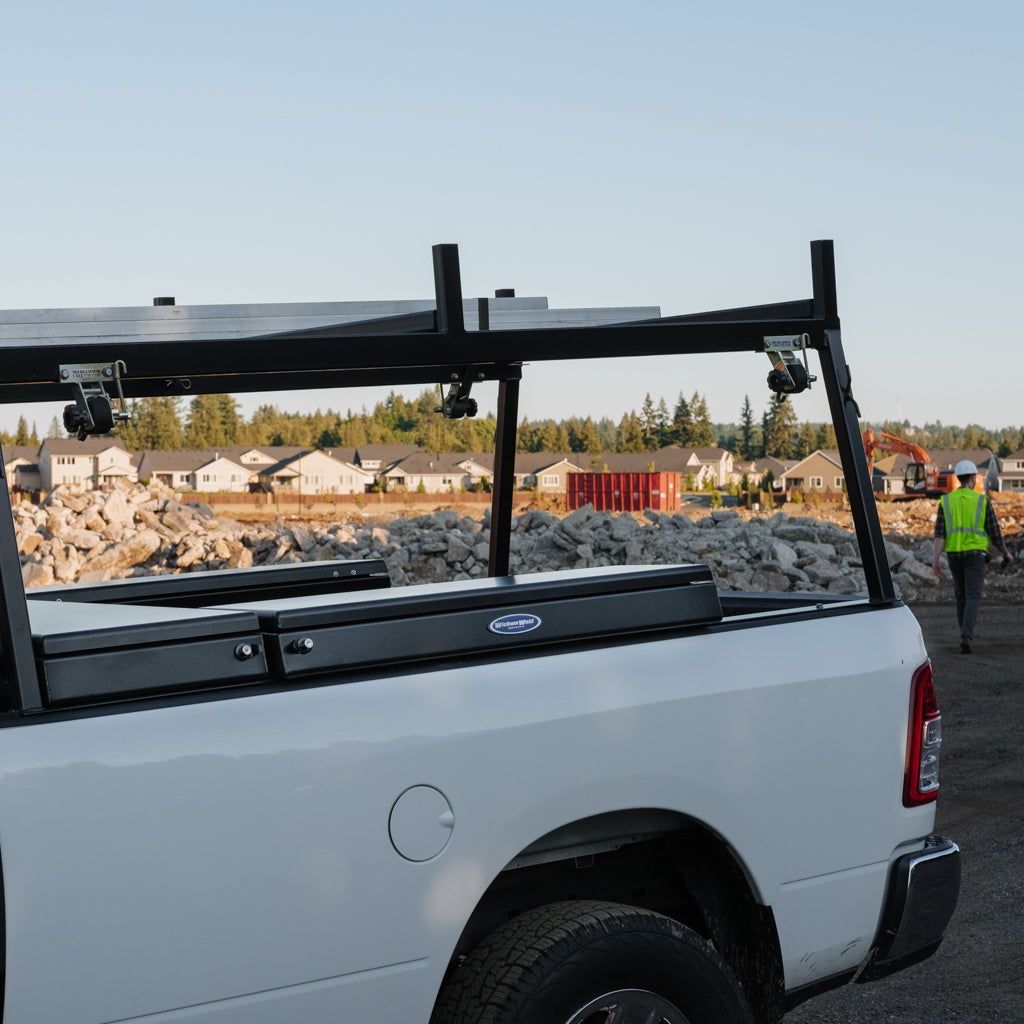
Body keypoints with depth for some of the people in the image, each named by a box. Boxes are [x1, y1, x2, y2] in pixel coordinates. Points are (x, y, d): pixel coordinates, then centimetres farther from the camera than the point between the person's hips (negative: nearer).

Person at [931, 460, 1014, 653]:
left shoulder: (946, 501, 1)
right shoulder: (982, 501, -4)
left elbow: (939, 533, -6)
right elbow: (994, 531, -2)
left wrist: (935, 561, -8)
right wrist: (1006, 553, 14)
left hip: (954, 555, 3)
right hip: (975, 555, -3)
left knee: (961, 595, 19)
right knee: (973, 598, -6)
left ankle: (966, 635, 27)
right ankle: (966, 636, -25)